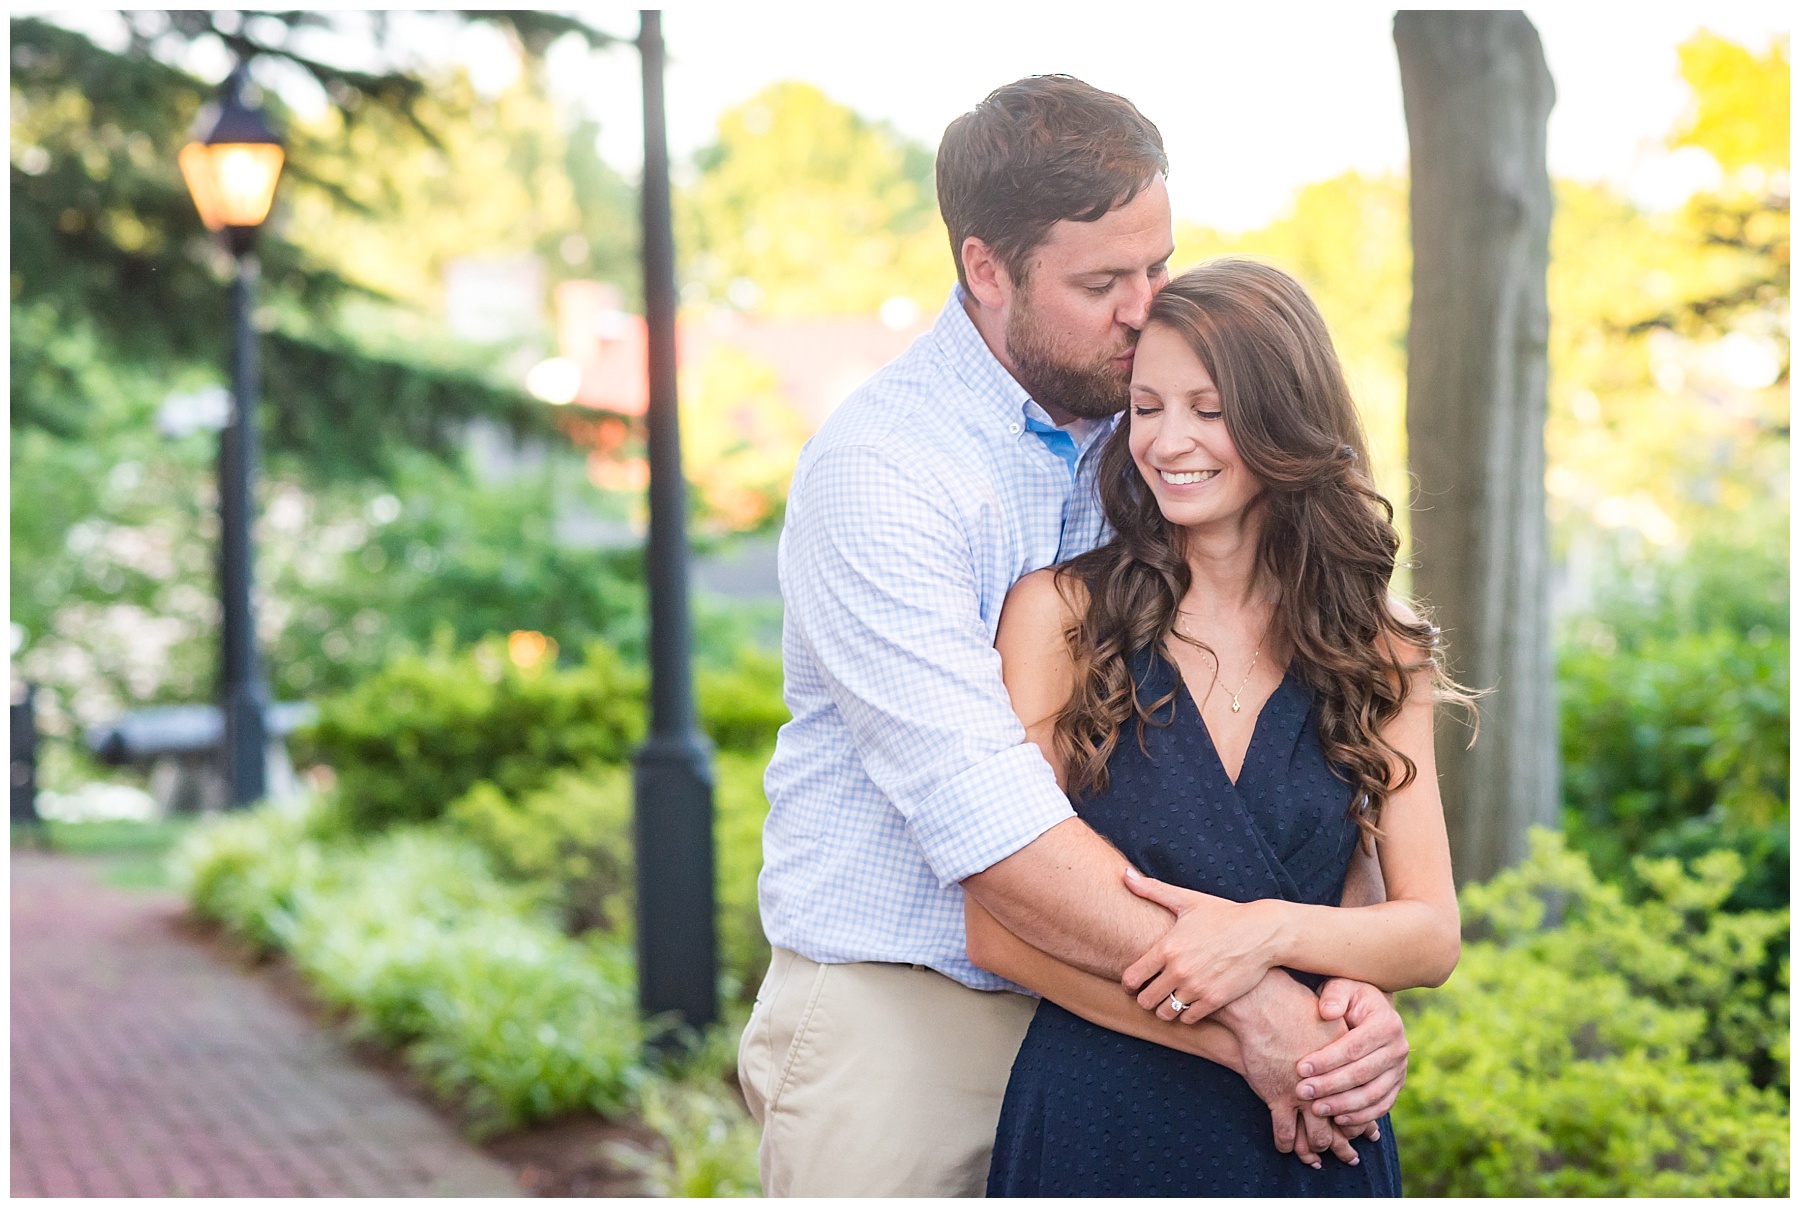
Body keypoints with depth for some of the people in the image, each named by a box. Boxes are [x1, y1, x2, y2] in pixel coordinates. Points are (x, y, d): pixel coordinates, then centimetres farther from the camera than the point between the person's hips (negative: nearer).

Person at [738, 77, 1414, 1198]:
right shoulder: (878, 469, -16)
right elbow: (986, 820, -25)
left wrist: (1355, 977, -17)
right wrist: (1247, 997, -27)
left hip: (1100, 1010, 5)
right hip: (893, 1014, -4)